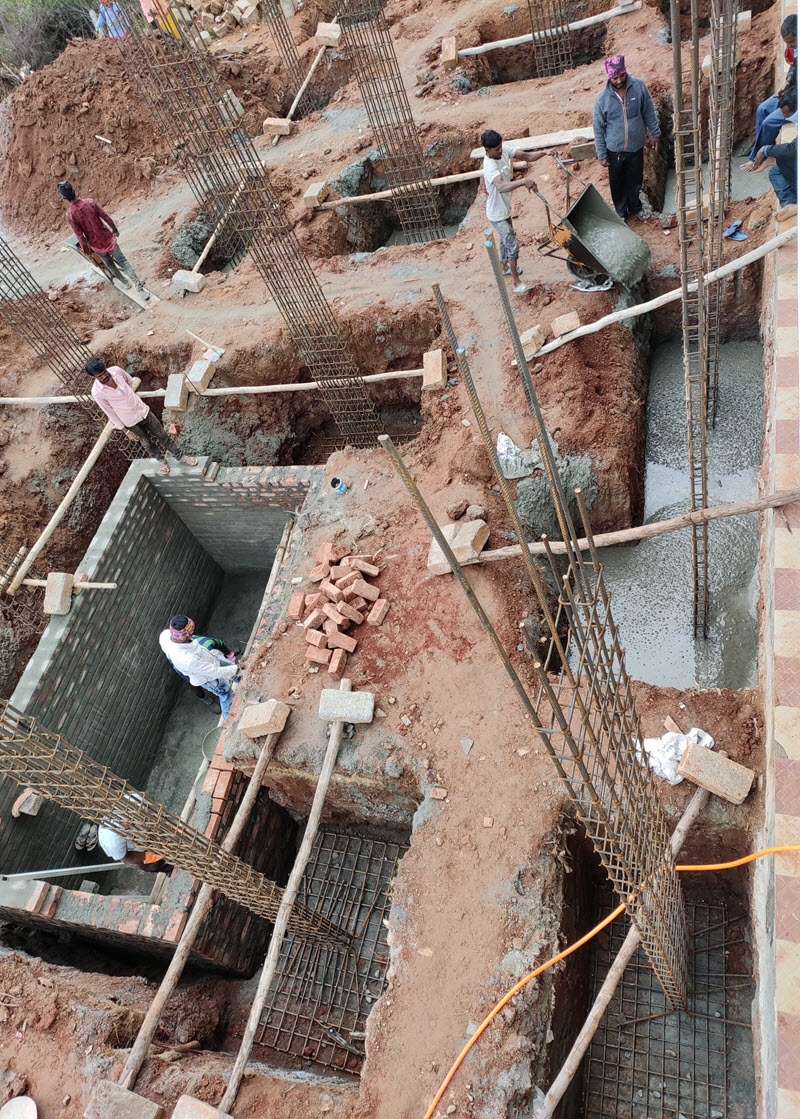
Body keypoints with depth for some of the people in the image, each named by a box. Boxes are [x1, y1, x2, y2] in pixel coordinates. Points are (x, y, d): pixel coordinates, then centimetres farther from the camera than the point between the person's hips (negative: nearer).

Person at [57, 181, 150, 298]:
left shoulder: (70, 215, -20)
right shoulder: (90, 202, -16)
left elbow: (80, 236, -15)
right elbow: (106, 217, -8)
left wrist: (86, 251, 0)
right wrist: (115, 229, 11)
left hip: (96, 244, -1)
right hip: (108, 238, 1)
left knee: (109, 263, 24)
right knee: (123, 261, 6)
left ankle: (124, 281, 41)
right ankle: (139, 287, -1)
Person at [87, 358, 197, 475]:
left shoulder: (116, 370, -15)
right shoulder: (97, 392, -25)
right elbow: (110, 413, -14)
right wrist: (126, 431, -9)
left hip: (142, 409, 3)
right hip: (131, 422, -3)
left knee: (162, 435, 13)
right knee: (147, 443, 17)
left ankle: (180, 457, 29)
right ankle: (161, 460, 43)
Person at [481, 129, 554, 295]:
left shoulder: (504, 150, -11)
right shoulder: (490, 166, -36)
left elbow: (526, 156, -7)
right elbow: (501, 186, -55)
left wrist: (544, 153, -24)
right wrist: (523, 181, -67)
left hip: (505, 208, 9)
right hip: (497, 214, -9)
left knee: (505, 240, 28)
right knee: (513, 245, -3)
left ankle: (505, 267, 52)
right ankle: (516, 282, 9)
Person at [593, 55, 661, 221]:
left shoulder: (639, 86, -13)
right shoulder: (602, 99, -17)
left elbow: (649, 112, 0)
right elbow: (598, 129, -8)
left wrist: (654, 132, 8)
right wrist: (602, 155, -6)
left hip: (636, 146, 2)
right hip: (615, 150, -2)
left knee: (635, 180, 19)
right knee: (618, 183, 16)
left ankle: (635, 207, 46)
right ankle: (621, 212, 39)